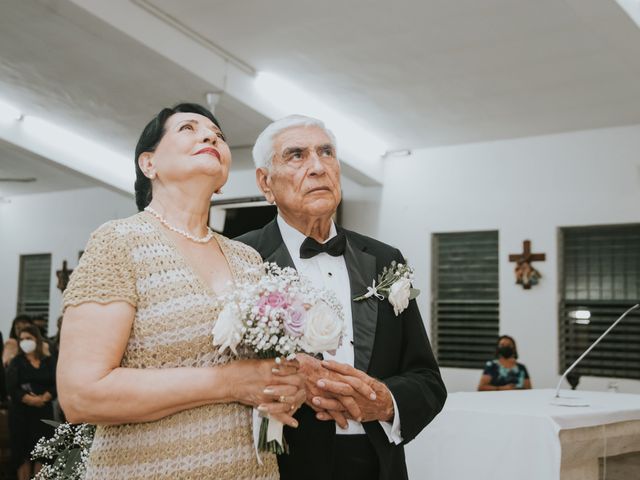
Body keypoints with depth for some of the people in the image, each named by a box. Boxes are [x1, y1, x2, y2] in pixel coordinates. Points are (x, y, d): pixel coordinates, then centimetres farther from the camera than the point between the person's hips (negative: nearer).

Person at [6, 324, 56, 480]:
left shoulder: (49, 362, 8)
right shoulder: (16, 362, 5)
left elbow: (55, 385, -2)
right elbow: (12, 388, -7)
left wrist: (44, 398, -20)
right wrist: (29, 399, -20)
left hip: (44, 411, 1)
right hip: (21, 412, -1)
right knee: (23, 452, -1)